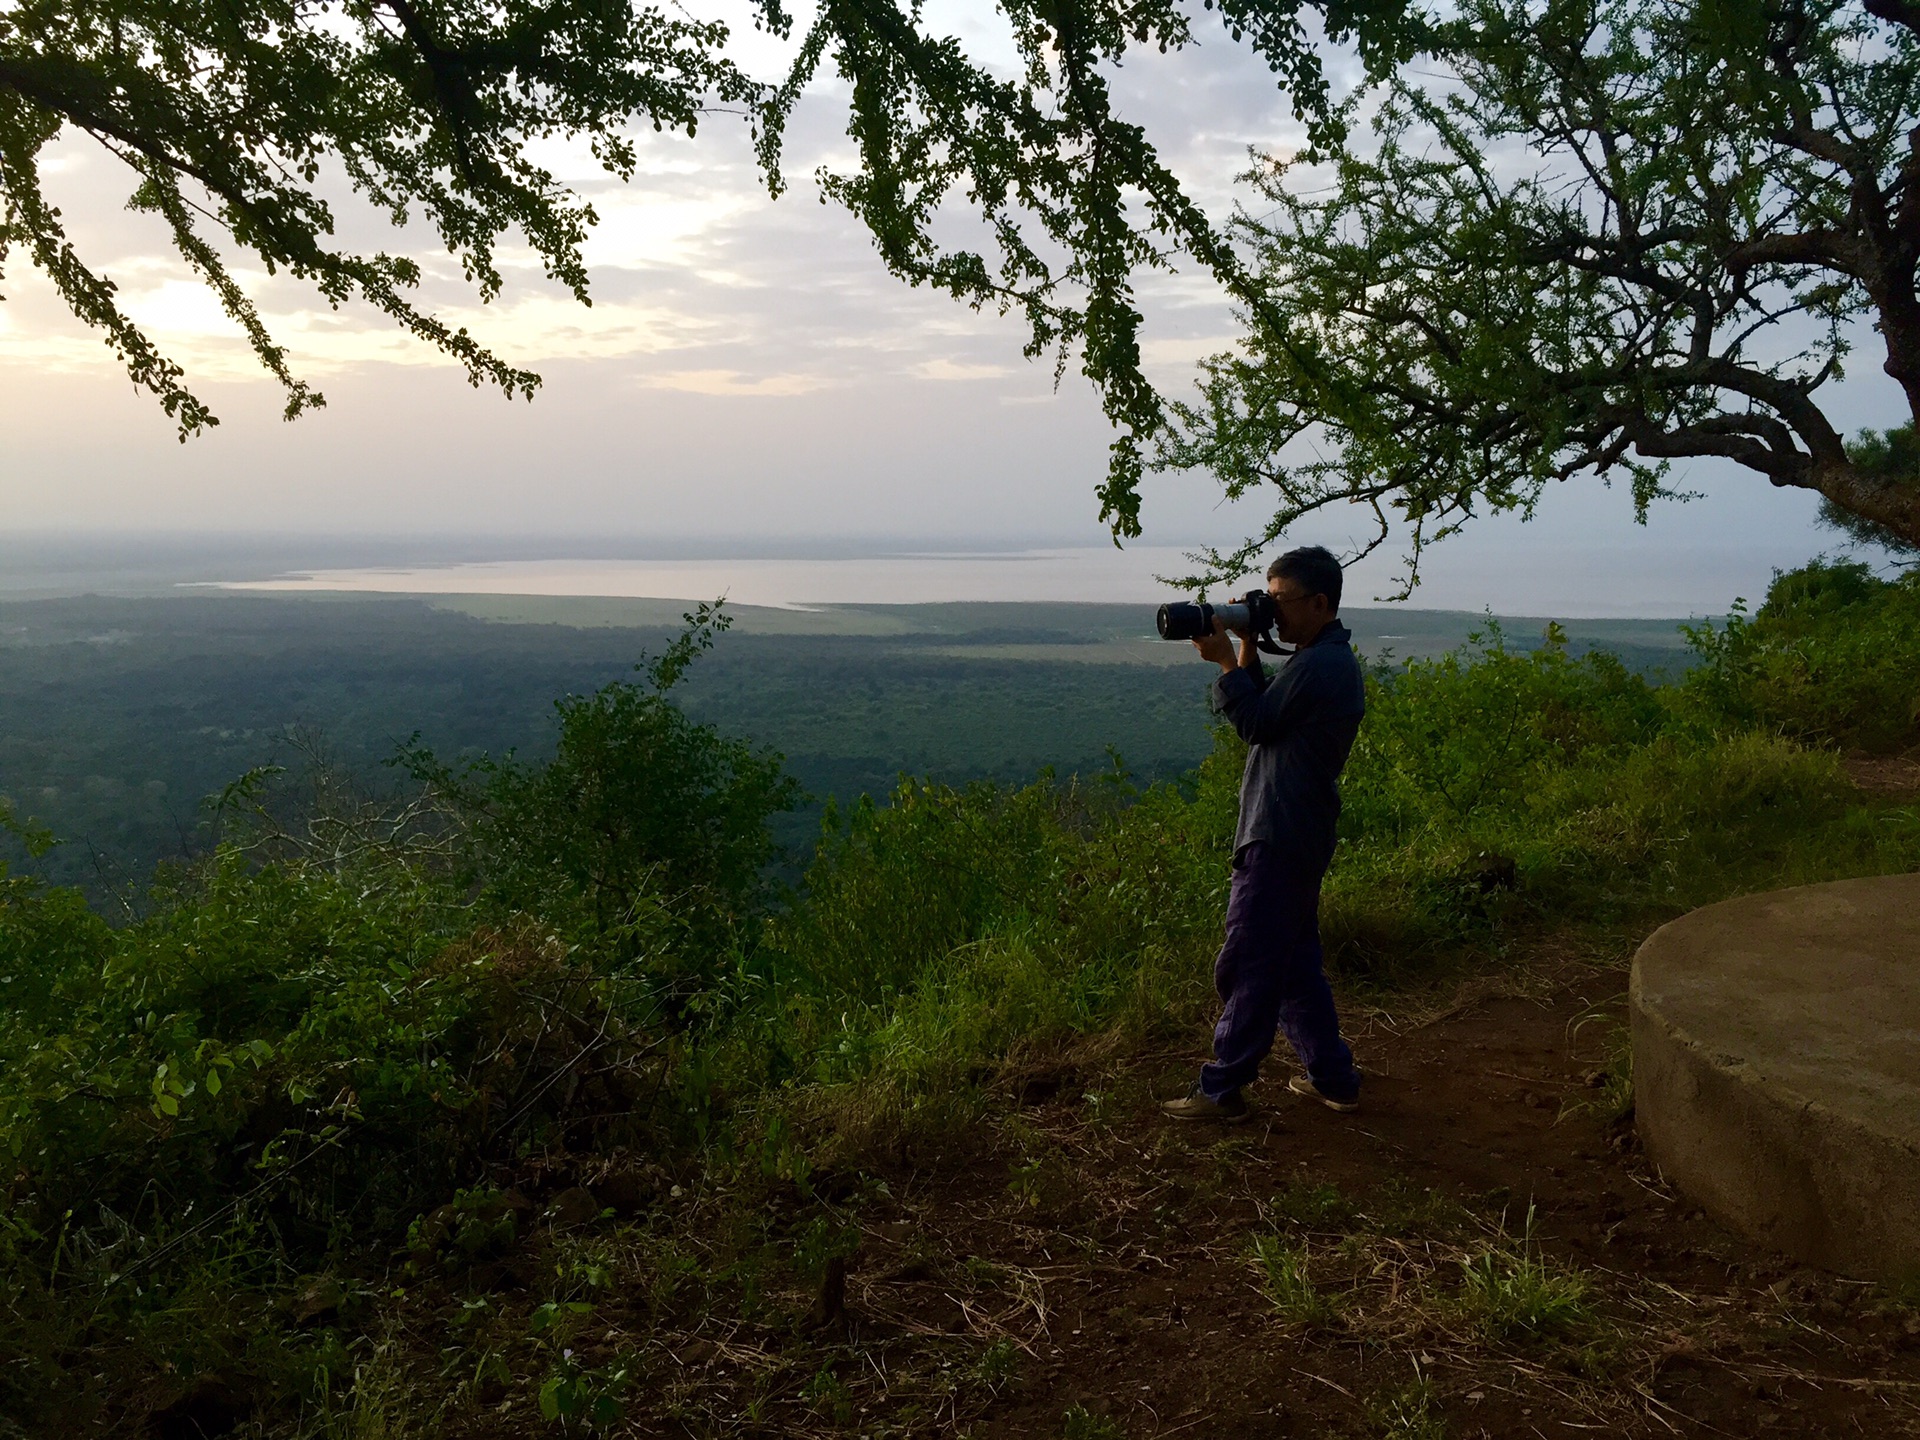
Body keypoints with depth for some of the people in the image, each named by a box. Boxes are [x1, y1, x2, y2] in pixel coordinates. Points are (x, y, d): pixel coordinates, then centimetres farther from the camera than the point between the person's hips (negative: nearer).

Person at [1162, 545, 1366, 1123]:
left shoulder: (1319, 665, -18)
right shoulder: (1330, 660, 16)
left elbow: (1256, 724, -15)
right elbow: (1267, 712, 15)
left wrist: (1226, 659, -8)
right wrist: (1247, 651, 4)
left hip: (1279, 841, -11)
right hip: (1298, 836, 11)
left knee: (1246, 966, -3)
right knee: (1294, 964, 18)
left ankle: (1222, 1088, 6)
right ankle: (1334, 1079, 25)